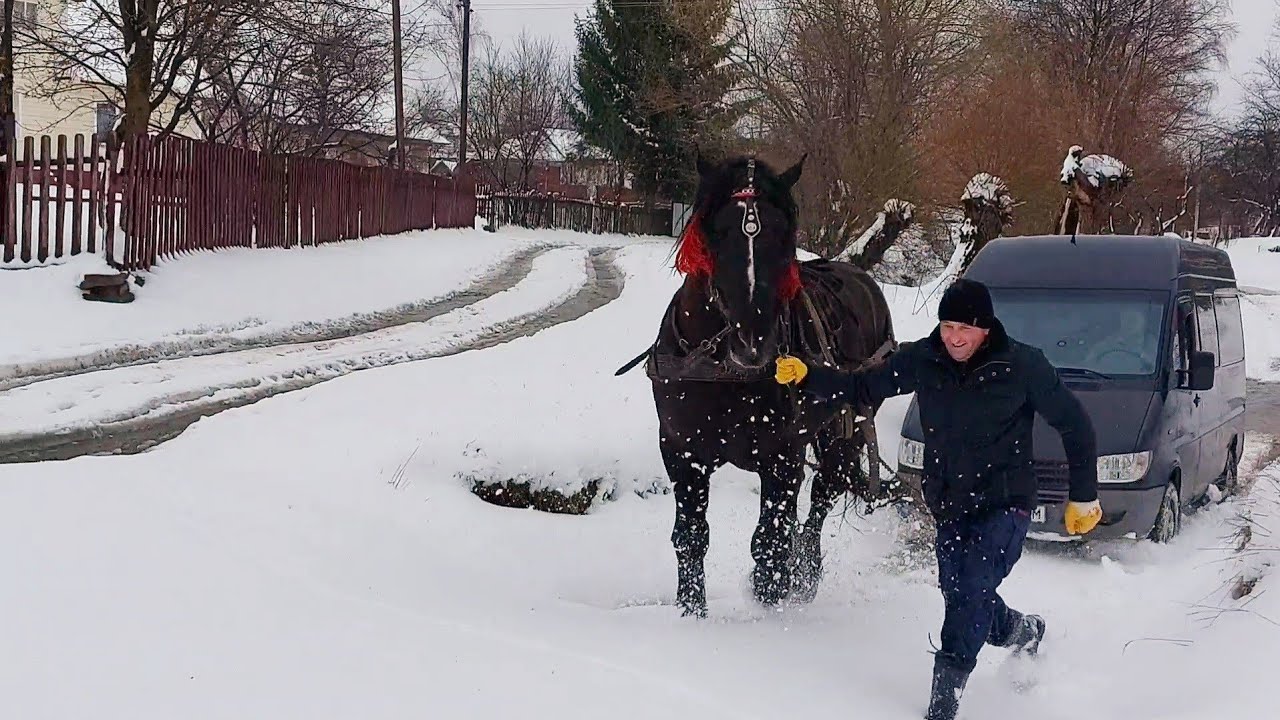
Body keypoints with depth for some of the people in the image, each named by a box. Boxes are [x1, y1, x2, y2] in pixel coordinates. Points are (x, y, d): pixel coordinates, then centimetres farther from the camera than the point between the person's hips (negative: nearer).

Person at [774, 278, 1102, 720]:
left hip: (1004, 505, -5)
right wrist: (806, 377, -10)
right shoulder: (922, 360, -3)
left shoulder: (1022, 366, -11)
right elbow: (862, 389, 7)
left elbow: (1074, 425, -1)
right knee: (960, 596, 12)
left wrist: (1083, 497, 0)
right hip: (948, 506, 5)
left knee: (972, 590, -21)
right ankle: (1024, 633, 45)